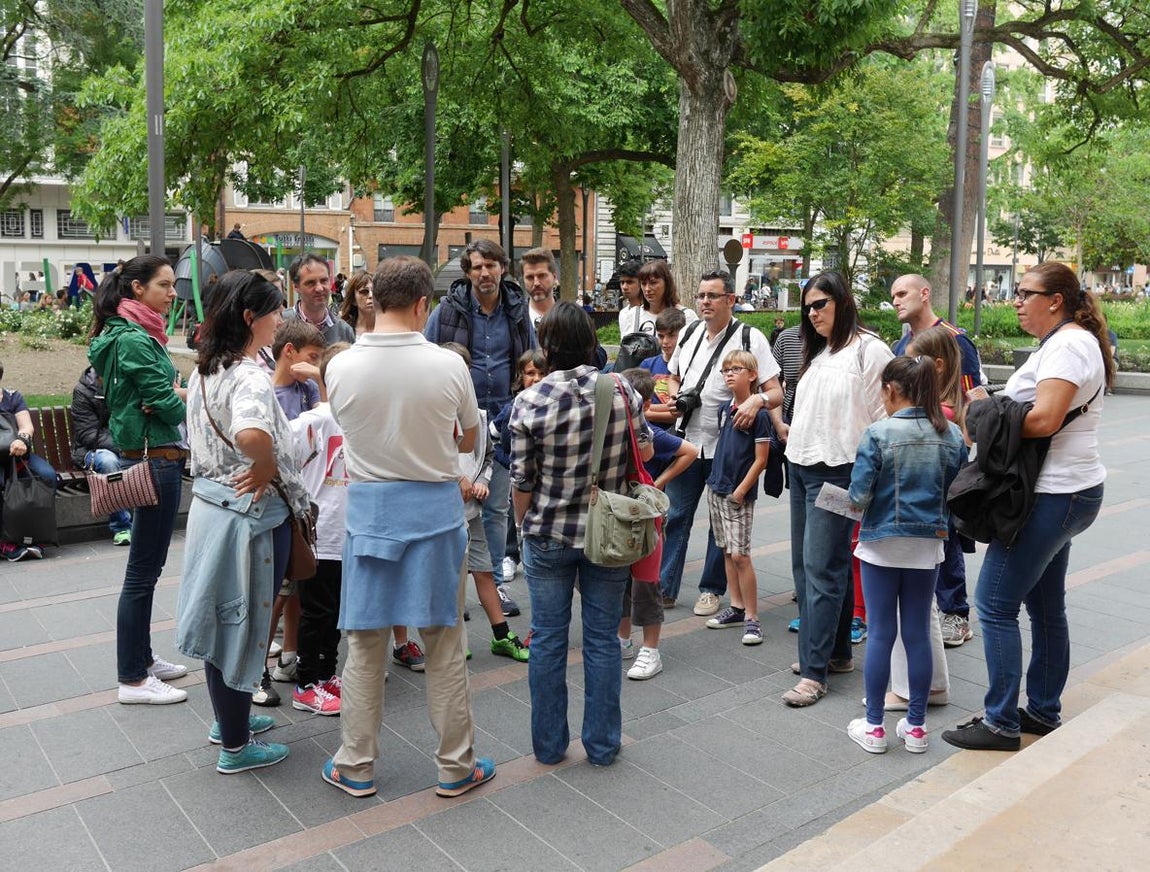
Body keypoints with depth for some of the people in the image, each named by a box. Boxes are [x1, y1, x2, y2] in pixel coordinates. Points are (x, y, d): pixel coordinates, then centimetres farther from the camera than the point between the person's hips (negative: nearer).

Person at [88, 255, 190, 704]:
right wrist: (190, 395, 1)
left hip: (150, 457, 10)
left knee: (146, 566, 17)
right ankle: (133, 680, 8)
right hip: (154, 459, -10)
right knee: (143, 569, -2)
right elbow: (168, 405, -19)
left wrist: (174, 393, -6)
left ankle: (142, 658, 30)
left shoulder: (139, 335, 14)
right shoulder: (134, 340, -17)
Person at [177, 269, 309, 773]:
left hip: (209, 503, 9)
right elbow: (251, 434, -43)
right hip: (252, 515, -9)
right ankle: (236, 747, 21)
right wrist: (266, 467, -25)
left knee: (221, 619, 21)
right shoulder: (249, 377, -23)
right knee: (244, 623, 5)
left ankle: (228, 719, 40)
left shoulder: (204, 372, 7)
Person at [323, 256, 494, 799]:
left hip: (369, 508, 2)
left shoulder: (341, 368, -7)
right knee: (444, 647, 10)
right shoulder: (448, 365, -11)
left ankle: (355, 768, 25)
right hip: (435, 508, -1)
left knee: (365, 646, 13)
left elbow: (349, 430, 8)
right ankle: (455, 766, 23)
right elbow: (469, 439, 4)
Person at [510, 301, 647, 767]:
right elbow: (642, 454, 4)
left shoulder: (530, 402, -14)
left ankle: (548, 745, 26)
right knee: (602, 640, 13)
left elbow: (522, 482, -7)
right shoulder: (623, 391, -8)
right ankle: (603, 744, 25)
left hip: (548, 536, -1)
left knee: (548, 639, 13)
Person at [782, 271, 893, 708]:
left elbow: (883, 417, -10)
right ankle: (836, 651, 25)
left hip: (836, 471, -9)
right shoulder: (817, 352, 18)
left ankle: (814, 671, -3)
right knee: (804, 565, 12)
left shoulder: (868, 349, -8)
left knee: (822, 568, -8)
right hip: (800, 467, 9)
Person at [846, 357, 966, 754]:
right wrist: (941, 524, 15)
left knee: (880, 634, 6)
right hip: (927, 546, 4)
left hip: (882, 544, -3)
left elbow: (859, 494, -16)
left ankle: (874, 727, 15)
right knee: (918, 634, 12)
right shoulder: (952, 436, -2)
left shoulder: (878, 434, -15)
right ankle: (916, 726, 22)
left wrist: (859, 500, 5)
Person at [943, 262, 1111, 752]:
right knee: (1045, 605, 17)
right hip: (1065, 491, 11)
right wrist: (995, 413, 0)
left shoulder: (1068, 344, -15)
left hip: (1052, 498, -11)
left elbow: (1045, 420, -25)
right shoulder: (1067, 342, 18)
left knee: (994, 603, -7)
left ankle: (1001, 723, 2)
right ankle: (1044, 711, 29)